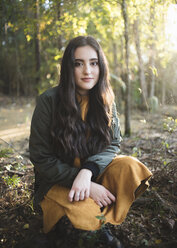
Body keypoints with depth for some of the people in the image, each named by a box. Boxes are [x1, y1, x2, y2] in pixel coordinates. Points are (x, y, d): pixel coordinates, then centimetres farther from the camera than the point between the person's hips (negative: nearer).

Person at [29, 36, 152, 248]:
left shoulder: (105, 100, -3)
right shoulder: (49, 101, -16)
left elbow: (113, 144, -4)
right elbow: (41, 157, -14)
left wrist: (88, 171, -26)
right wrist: (83, 183, -23)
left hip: (95, 171, 4)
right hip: (58, 180, -4)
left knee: (129, 167, -24)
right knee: (86, 213, -31)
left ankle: (105, 225, -2)